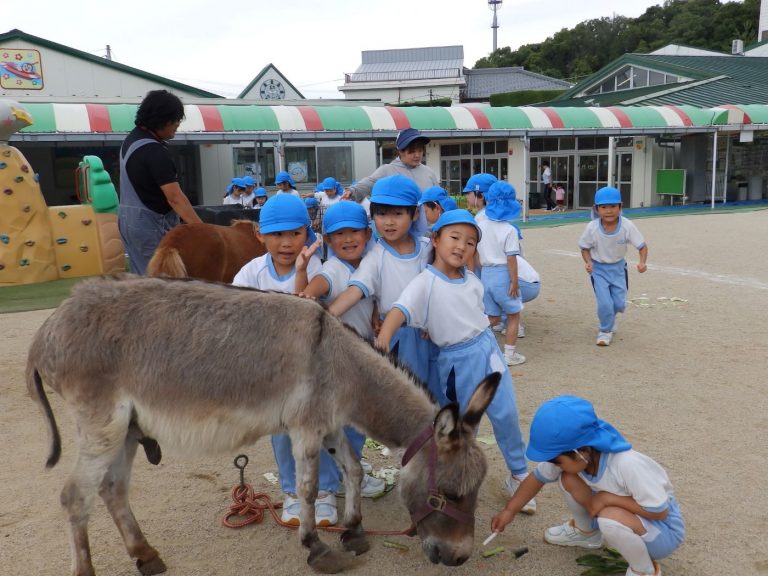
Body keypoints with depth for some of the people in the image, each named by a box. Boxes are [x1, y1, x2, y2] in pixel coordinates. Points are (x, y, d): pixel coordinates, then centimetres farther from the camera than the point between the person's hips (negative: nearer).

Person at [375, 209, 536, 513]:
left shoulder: (472, 280, 2)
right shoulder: (425, 282, -17)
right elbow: (401, 308, -32)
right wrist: (384, 336, -48)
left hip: (486, 348, 5)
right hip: (455, 359, -4)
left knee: (506, 414, 7)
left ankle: (519, 474, 27)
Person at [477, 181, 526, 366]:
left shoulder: (481, 225, 0)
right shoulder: (509, 230, -14)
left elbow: (476, 253, 6)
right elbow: (511, 259, -16)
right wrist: (514, 282, -10)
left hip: (486, 273, 5)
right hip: (503, 274, -5)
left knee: (493, 318, 17)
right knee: (513, 316, 13)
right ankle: (510, 354, 16)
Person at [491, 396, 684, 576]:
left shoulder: (627, 465, -38)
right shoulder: (575, 457, -18)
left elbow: (660, 511, -28)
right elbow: (538, 477, -2)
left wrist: (608, 498, -29)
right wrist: (509, 511, -3)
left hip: (664, 529, -6)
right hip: (620, 513, 6)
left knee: (609, 518, -37)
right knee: (568, 478, -13)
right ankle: (586, 533, 17)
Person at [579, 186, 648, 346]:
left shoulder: (627, 226, -21)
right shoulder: (592, 228, -21)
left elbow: (642, 246, -15)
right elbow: (585, 248, -6)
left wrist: (642, 262, -33)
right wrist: (588, 262, -24)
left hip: (618, 267, 2)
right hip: (598, 268, -2)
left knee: (619, 304, 4)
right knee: (605, 303, -11)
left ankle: (610, 317, 41)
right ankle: (605, 330, 18)